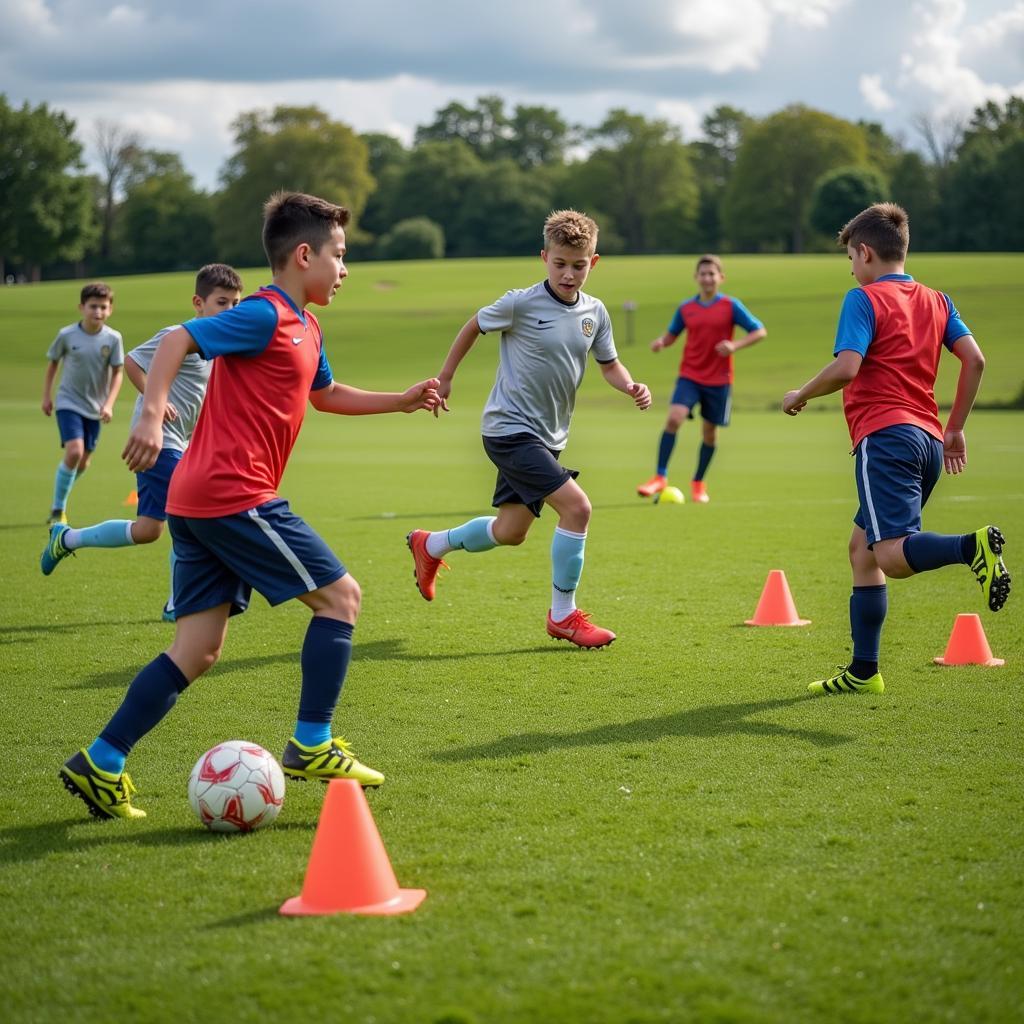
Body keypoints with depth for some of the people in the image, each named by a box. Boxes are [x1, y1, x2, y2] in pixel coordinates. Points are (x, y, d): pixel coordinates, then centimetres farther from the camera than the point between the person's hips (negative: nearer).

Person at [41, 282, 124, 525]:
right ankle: (57, 510, -8)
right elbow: (52, 363, 4)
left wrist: (109, 404, -12)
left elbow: (117, 373, -3)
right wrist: (46, 396, 4)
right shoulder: (66, 335, -11)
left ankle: (60, 500, 35)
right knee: (74, 451, -21)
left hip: (95, 407, 3)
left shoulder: (113, 338, -10)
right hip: (68, 402, -3)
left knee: (83, 461, 10)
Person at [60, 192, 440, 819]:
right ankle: (312, 747, 2)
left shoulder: (305, 329, 21)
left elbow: (326, 394, 39)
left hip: (201, 503, 10)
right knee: (341, 596, -2)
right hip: (234, 496, -10)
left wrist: (401, 401, 35)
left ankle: (101, 765, 5)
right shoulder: (265, 315, -10)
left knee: (199, 651, 7)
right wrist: (153, 415, -31)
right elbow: (178, 340, -18)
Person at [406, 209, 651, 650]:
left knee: (510, 532, 16)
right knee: (576, 506, -20)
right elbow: (475, 325, 1)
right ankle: (563, 615, -7)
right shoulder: (522, 304, -15)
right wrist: (445, 377, 9)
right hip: (510, 428, -7)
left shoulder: (595, 313, 1)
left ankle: (431, 545, 43)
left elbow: (609, 364, 12)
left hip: (546, 437, 7)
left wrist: (631, 387, -10)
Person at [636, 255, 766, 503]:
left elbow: (759, 331, -2)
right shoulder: (685, 309, 3)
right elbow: (672, 334, 15)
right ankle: (660, 477, -14)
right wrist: (661, 342, -8)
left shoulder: (731, 306, -5)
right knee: (673, 418, -19)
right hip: (689, 376, 1)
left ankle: (698, 483, 26)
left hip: (719, 380, -1)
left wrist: (735, 345, -18)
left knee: (709, 431, 7)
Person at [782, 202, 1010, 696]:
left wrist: (801, 395, 2)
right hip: (929, 441, 8)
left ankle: (972, 546, -42)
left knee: (893, 555, -17)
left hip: (885, 436, -8)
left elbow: (846, 368, -15)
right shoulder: (936, 301, 18)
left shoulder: (864, 299, -2)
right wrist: (955, 429, 16)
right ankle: (863, 671, 14)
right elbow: (974, 360, 9)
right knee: (862, 547, 15)